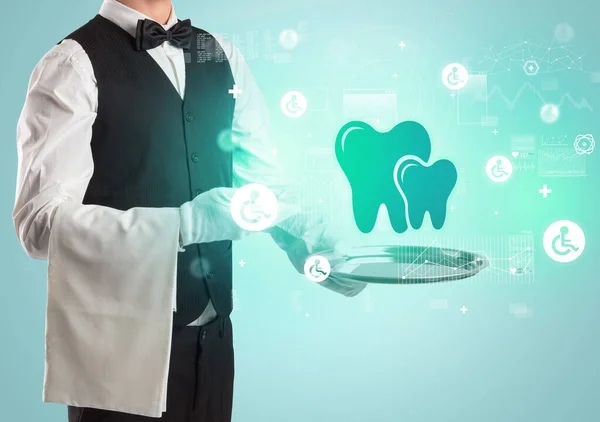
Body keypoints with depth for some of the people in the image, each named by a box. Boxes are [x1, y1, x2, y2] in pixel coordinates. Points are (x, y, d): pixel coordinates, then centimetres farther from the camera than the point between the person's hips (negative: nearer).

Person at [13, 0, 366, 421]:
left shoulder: (220, 57, 10)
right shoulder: (74, 64, -10)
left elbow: (261, 172, 11)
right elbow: (41, 222, -16)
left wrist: (311, 243, -7)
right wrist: (183, 223, -25)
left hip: (212, 336, 6)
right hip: (120, 343, -5)